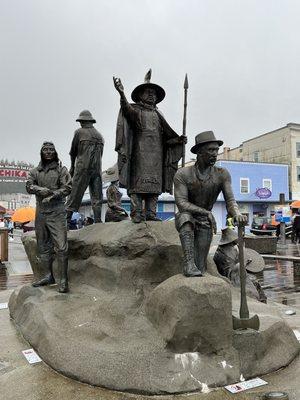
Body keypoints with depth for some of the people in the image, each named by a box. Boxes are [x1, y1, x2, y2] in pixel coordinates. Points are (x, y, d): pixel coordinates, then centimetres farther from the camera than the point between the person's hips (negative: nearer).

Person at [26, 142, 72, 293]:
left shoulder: (61, 170, 4)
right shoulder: (35, 171, 14)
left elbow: (67, 187, -5)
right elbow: (29, 186, 0)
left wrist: (53, 195, -18)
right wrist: (41, 190, -19)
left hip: (56, 212, -5)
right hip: (40, 212, 5)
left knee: (61, 247, -10)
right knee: (43, 246, 11)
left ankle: (63, 280, -4)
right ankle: (49, 276, 23)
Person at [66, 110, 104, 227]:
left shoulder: (79, 132, 3)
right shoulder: (100, 135, 17)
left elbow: (73, 152, 8)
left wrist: (72, 167, 21)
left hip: (82, 168, -4)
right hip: (97, 169, 4)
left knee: (75, 195, -2)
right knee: (97, 197, 4)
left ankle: (67, 220, -5)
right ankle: (98, 222, -1)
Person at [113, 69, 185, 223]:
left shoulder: (157, 114, 24)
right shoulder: (135, 109, 10)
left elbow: (166, 137, 19)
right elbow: (127, 109, -16)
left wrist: (178, 140, 2)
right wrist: (122, 95, -35)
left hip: (156, 153, 5)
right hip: (140, 151, -5)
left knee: (155, 182, 0)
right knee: (138, 181, -12)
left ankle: (150, 213, 3)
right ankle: (137, 213, -12)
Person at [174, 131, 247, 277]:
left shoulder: (222, 174, -9)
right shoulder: (182, 174, -15)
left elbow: (230, 200, -16)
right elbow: (181, 203, -23)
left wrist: (237, 213, -40)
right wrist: (206, 212, -36)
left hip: (205, 223, 2)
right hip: (185, 220, -2)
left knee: (200, 269, -8)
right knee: (186, 217, -38)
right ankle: (188, 264, -38)